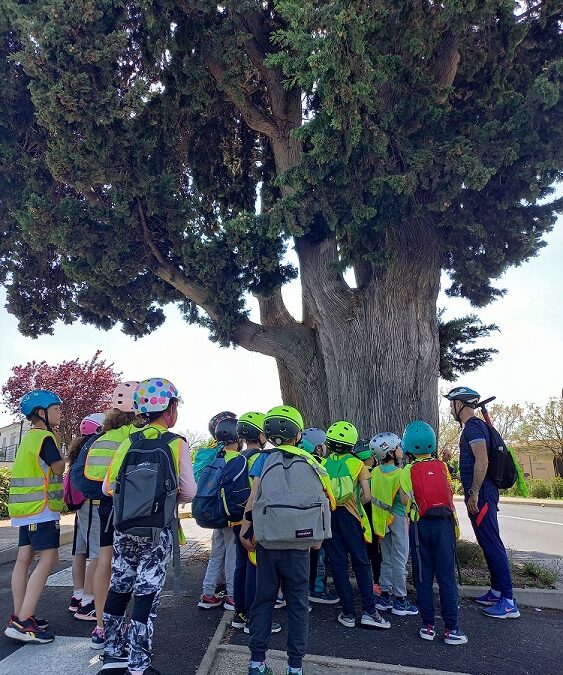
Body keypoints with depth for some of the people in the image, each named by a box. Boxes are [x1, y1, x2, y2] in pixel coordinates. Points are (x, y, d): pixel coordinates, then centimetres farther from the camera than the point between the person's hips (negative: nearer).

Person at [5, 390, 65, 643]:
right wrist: (58, 447, 1)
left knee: (24, 559, 10)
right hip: (41, 506, -10)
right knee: (48, 557, -10)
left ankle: (19, 617, 15)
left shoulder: (29, 437, 16)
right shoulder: (46, 437, -14)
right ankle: (23, 622, -13)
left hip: (26, 507, 10)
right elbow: (59, 469, -11)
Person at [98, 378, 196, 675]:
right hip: (158, 531, -4)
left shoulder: (128, 442, 2)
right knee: (147, 594, 5)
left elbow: (108, 486, 2)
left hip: (124, 527, 4)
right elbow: (189, 492, -9)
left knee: (118, 588, 18)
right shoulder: (177, 444, -8)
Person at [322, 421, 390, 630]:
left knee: (338, 564, 8)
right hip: (350, 517, -2)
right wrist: (354, 505, 10)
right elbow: (366, 496, -7)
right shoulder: (357, 464, -1)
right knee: (361, 564, 9)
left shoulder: (322, 465, 5)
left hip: (328, 517, 2)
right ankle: (369, 611, 6)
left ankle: (348, 613, 13)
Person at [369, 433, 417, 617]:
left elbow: (370, 496, 4)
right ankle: (400, 601, 10)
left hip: (382, 519, 6)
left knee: (386, 560, 16)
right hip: (398, 518, -6)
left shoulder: (375, 472, 0)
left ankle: (384, 597, 22)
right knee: (400, 560, 3)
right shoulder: (400, 473, -17)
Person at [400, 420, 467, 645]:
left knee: (423, 577, 10)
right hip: (444, 523, 1)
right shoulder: (442, 466, 1)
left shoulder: (407, 471, -5)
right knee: (447, 576, 6)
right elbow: (449, 493, 8)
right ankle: (451, 628, 8)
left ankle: (428, 625, 14)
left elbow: (405, 500, -6)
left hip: (421, 525, -1)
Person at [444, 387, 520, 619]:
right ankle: (496, 592, 24)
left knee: (491, 543, -7)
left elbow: (482, 461, -24)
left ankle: (508, 602, -3)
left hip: (481, 493, -10)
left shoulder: (472, 426, -14)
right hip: (482, 493, 10)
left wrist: (474, 493, -21)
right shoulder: (478, 425, 17)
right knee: (488, 542, 15)